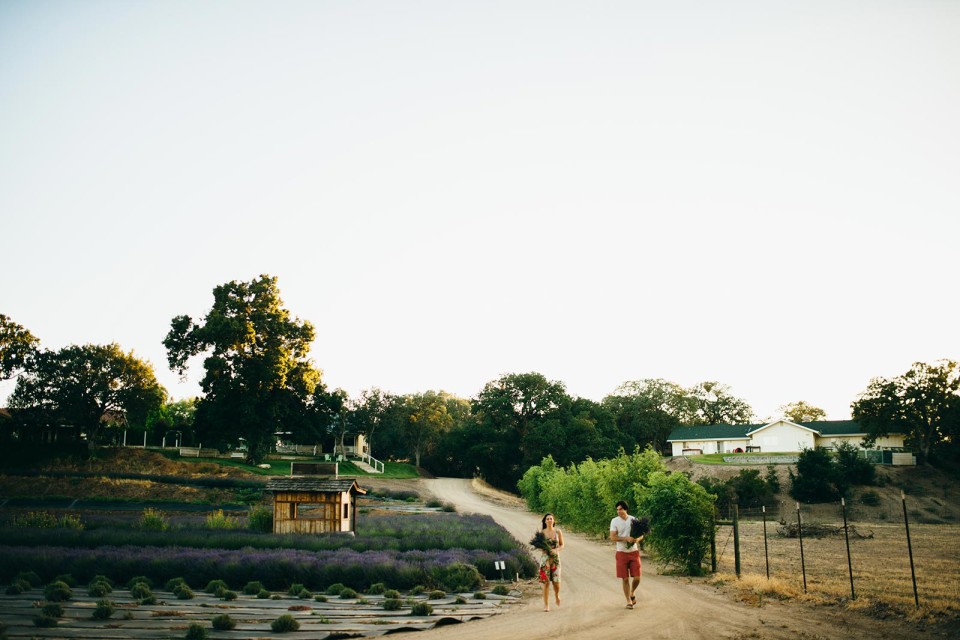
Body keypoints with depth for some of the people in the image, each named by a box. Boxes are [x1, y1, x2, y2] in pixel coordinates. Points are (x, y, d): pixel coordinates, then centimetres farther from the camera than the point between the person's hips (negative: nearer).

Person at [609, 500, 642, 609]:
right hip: (622, 553, -1)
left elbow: (641, 534, 6)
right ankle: (628, 601, 15)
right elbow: (612, 537, -12)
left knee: (637, 578, -2)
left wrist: (637, 539, -17)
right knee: (625, 579, 1)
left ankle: (632, 592, 28)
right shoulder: (614, 521, -5)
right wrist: (626, 538, -24)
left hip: (634, 552, 1)